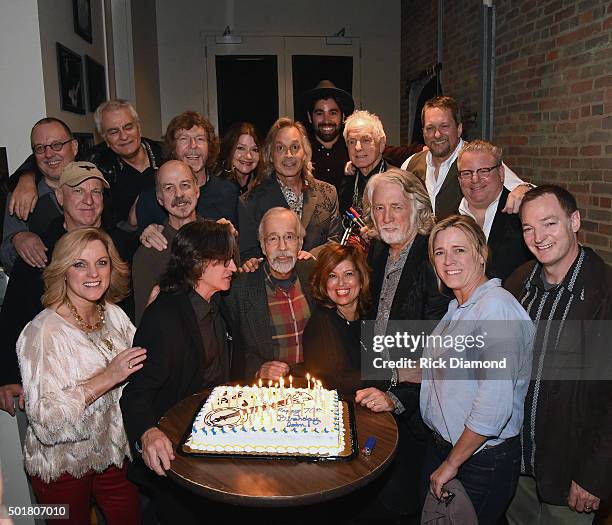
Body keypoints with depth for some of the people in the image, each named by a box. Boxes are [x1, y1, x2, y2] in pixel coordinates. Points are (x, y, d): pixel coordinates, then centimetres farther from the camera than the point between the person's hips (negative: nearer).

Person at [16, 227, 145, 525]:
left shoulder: (113, 314, -2)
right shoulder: (43, 332, -21)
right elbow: (44, 417, -25)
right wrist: (107, 378, -29)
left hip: (115, 454, 5)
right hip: (63, 466, -5)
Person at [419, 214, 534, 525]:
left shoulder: (497, 306, -22)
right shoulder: (457, 308, 8)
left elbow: (495, 404, -27)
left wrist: (452, 463, -16)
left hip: (483, 462, -8)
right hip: (441, 447, 8)